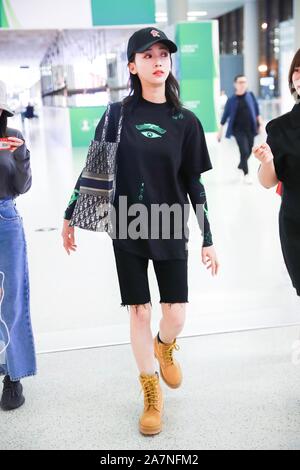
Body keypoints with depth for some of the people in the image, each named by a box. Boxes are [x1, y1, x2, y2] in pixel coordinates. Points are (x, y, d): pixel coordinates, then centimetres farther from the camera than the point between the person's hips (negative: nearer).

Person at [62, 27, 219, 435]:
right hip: (127, 230, 0)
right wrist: (70, 216, 6)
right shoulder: (118, 115, -3)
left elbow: (194, 183, 1)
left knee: (176, 314, 2)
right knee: (139, 311, 6)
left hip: (171, 231, 1)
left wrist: (208, 240, 2)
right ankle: (152, 395, 27)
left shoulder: (185, 122, -2)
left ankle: (164, 349, 41)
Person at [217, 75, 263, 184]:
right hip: (238, 130, -3)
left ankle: (241, 165, 43)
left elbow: (256, 108, 8)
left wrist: (260, 121, 1)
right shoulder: (232, 100, -5)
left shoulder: (250, 95, 0)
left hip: (250, 129, 3)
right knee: (244, 151, -12)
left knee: (249, 151, 13)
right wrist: (220, 130, 2)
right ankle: (246, 174, 7)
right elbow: (225, 115, 0)